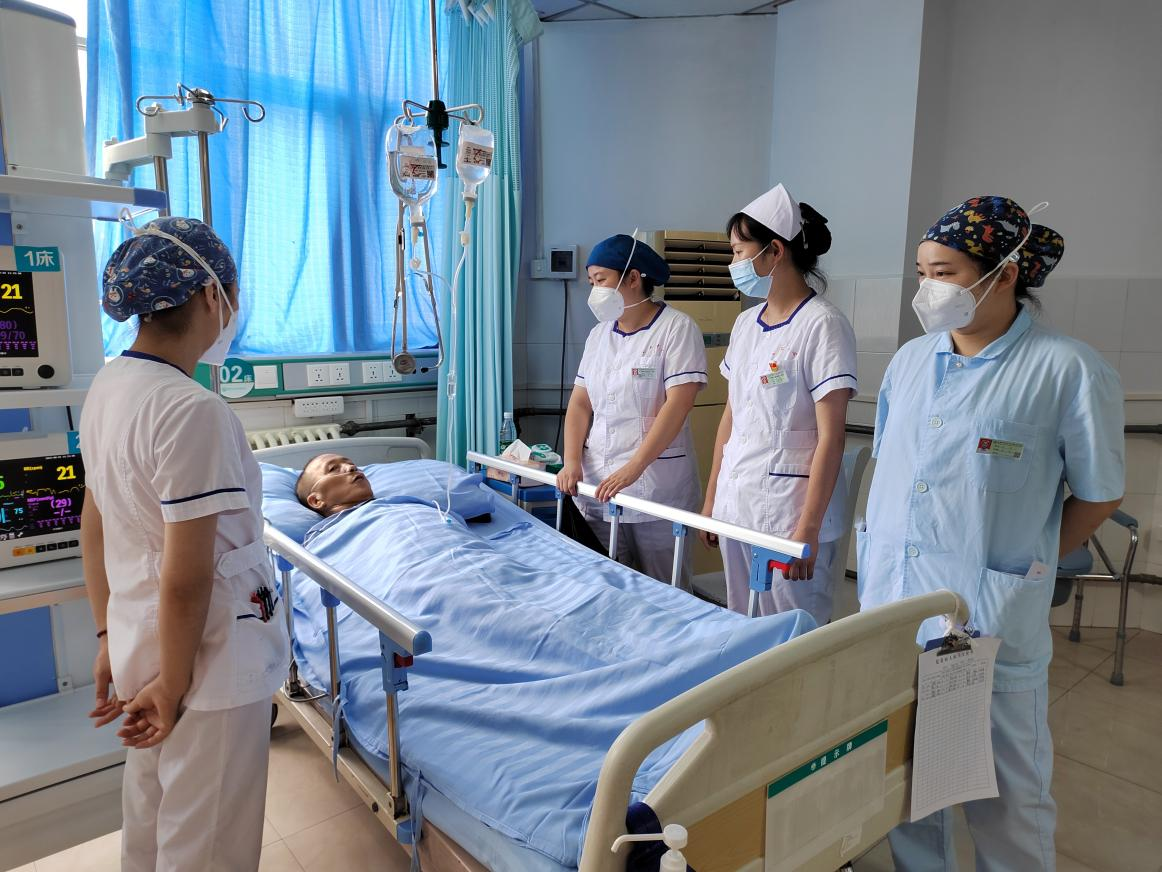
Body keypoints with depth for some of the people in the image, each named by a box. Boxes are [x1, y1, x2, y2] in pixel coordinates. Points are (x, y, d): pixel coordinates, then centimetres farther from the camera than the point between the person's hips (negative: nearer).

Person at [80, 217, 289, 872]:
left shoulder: (107, 386, 2)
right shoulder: (193, 410, -25)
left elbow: (95, 526, 10)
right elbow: (185, 578, -24)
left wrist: (111, 636, 18)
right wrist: (174, 686, -11)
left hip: (137, 640, 9)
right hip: (209, 661, -9)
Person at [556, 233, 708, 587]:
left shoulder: (676, 328, -6)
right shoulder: (598, 334, 13)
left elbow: (677, 405, -15)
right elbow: (580, 402, 11)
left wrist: (632, 469, -21)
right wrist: (571, 462, -3)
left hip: (656, 483, -5)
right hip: (597, 482, 6)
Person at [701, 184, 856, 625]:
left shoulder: (822, 324, -12)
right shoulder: (745, 323, 9)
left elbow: (830, 438, -15)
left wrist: (808, 530, -17)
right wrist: (711, 500, 15)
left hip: (789, 506, -7)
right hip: (735, 504, 7)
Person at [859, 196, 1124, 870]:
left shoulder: (1068, 370, -10)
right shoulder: (910, 360, 8)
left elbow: (1100, 494, -2)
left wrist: (1023, 563, 1)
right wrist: (884, 556, 12)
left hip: (993, 621, -5)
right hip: (890, 607, 6)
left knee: (1007, 794, 12)